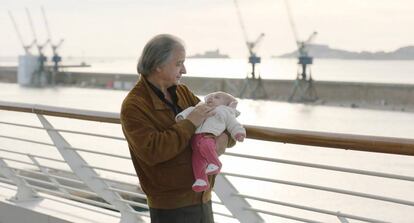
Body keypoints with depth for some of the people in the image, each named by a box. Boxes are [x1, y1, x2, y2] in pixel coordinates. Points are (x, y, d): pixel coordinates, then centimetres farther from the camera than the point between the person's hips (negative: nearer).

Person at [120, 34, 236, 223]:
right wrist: (190, 123, -23)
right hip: (170, 208, -7)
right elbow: (152, 151, -29)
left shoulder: (182, 92, 6)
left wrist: (224, 139, -16)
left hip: (200, 199, 7)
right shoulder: (133, 106, -15)